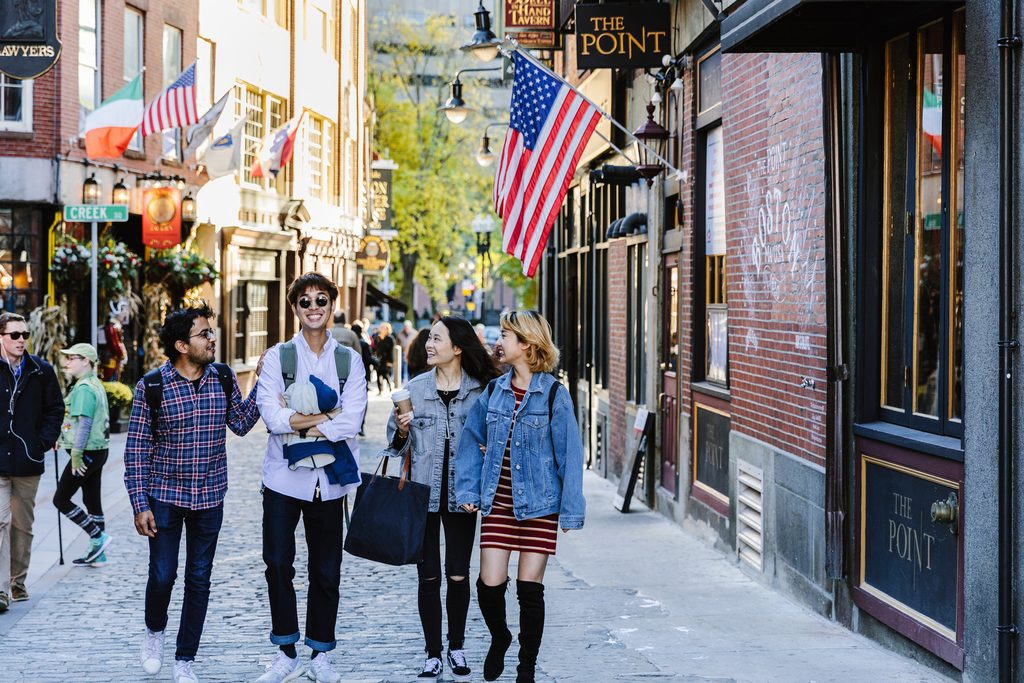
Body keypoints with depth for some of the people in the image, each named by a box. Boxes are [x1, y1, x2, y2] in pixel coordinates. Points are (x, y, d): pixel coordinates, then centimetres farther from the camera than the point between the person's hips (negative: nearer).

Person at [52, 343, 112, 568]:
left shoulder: (84, 388, -15)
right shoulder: (96, 385, 15)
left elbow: (83, 423, -21)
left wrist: (76, 455, -21)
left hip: (87, 452, -10)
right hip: (98, 451, 10)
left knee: (61, 499, -3)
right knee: (92, 501, 12)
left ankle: (98, 536, -4)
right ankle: (97, 554, 16)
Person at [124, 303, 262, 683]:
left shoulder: (223, 378, 0)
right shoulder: (152, 387, -11)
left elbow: (241, 424, 8)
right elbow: (137, 449, -7)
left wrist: (262, 384, -3)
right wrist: (140, 505, -10)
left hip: (209, 499, 3)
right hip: (165, 497, -3)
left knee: (199, 580, 6)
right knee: (163, 575, 1)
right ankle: (154, 631, 33)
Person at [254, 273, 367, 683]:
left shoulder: (349, 360, 5)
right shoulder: (278, 357, 3)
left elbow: (351, 422, -8)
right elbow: (271, 416, -11)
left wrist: (298, 424, -11)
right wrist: (328, 415, -11)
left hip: (328, 480, 1)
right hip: (283, 477, 0)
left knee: (326, 571, 7)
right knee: (278, 565, 1)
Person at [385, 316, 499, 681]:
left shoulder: (480, 390, 0)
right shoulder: (415, 387, 2)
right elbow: (398, 444, 8)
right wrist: (401, 431, -12)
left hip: (461, 491, -1)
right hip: (423, 491, 1)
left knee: (458, 575, 4)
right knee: (429, 576, 4)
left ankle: (457, 648, 22)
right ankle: (433, 654, 14)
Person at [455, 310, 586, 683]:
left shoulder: (553, 394, -7)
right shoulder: (493, 392, 6)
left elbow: (569, 454, -6)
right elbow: (472, 441, 14)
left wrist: (571, 510, -7)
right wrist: (468, 490, 5)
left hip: (539, 504, -3)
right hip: (498, 503, 3)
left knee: (530, 589, 0)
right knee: (490, 584, -2)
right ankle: (499, 639, 29)